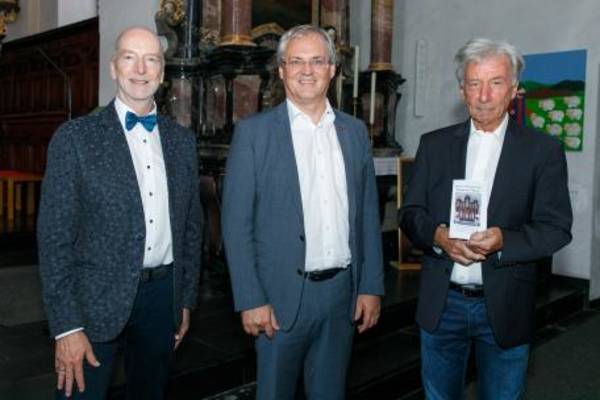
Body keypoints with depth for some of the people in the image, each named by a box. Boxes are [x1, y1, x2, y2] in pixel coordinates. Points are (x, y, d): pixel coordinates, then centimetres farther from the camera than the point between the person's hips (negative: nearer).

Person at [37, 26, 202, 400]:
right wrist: (66, 325, -12)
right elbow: (55, 236, -9)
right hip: (97, 300, -4)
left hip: (163, 295, 4)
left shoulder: (182, 140, 6)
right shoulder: (75, 137, -7)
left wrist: (187, 299, 10)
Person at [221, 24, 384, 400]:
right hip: (283, 294, -3)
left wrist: (372, 286, 4)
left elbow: (368, 215, 8)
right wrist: (251, 299, -11)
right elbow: (237, 223, -7)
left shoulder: (355, 131, 7)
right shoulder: (254, 131, -5)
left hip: (343, 290, 4)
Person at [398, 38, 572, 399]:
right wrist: (437, 235, -18)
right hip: (442, 302, 2)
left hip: (505, 306, -1)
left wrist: (503, 241, -24)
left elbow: (556, 227, -6)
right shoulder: (434, 144, 4)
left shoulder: (543, 150, -2)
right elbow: (410, 213, 3)